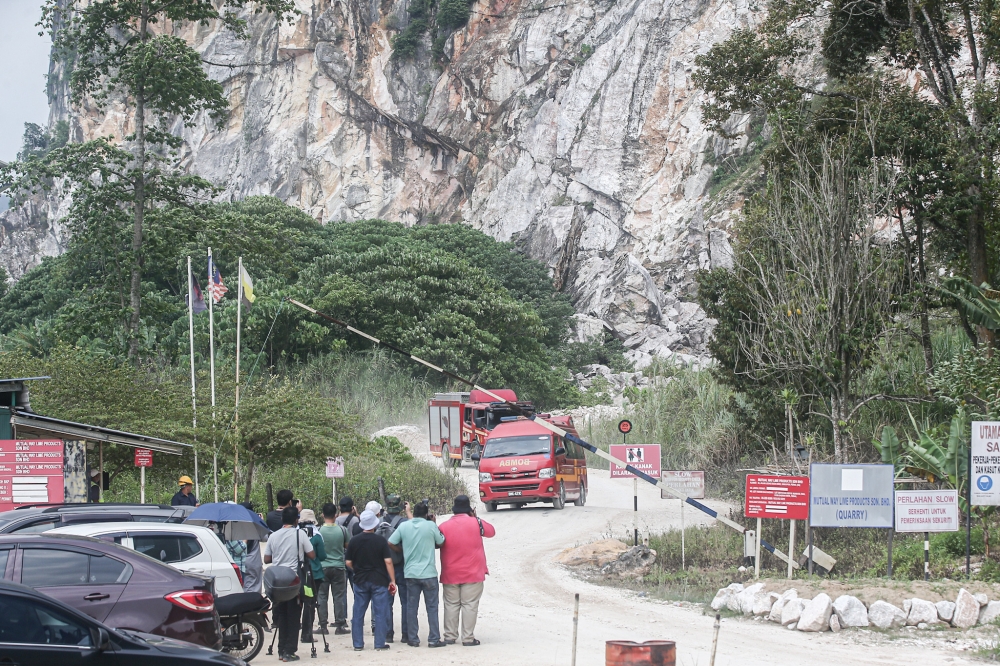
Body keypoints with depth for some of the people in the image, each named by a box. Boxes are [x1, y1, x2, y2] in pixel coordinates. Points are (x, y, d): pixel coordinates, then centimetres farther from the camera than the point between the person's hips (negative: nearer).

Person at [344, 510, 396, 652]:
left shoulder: (354, 541, -2)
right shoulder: (381, 540, -10)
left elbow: (348, 562, 2)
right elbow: (388, 561, -12)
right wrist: (392, 580, -6)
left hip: (360, 581, 2)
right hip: (379, 581, -2)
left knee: (358, 613, 9)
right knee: (380, 613, 4)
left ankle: (358, 644, 11)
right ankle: (379, 643, 4)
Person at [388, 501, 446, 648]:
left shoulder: (404, 526, -1)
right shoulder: (431, 526, -8)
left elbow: (391, 543, -1)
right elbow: (440, 543, 4)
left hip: (410, 573, 2)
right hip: (428, 573, -2)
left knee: (411, 607, 9)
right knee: (432, 607, 5)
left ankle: (413, 639, 12)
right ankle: (434, 639, 4)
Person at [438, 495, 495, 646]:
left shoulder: (444, 526, -2)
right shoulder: (476, 523, -6)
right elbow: (491, 531, 11)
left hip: (450, 575, 2)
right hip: (472, 574, -2)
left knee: (451, 605, 9)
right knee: (470, 605, 1)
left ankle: (450, 636, 11)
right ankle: (468, 637, -1)